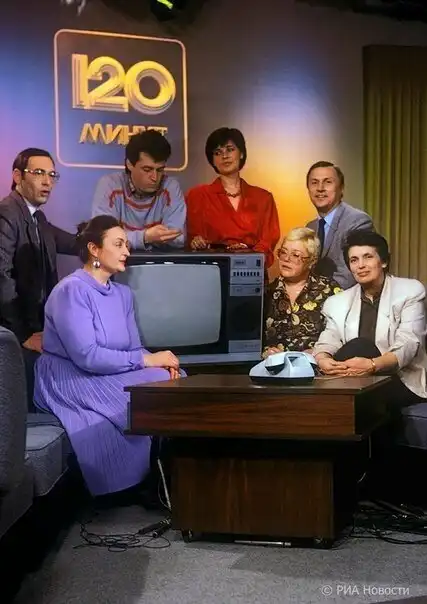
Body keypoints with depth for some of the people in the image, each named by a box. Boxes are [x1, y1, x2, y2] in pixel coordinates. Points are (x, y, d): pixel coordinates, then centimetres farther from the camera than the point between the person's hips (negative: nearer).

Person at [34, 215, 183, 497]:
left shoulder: (123, 293, 10)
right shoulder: (71, 290, -17)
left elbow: (134, 348, 6)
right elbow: (86, 356, -26)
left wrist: (163, 363, -17)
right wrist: (147, 361, -24)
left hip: (109, 376, 8)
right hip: (70, 381, -8)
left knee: (174, 382, -14)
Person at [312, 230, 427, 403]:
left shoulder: (411, 291, 1)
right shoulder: (338, 302, 13)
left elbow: (408, 345, -13)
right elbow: (327, 343, -2)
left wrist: (372, 365, -32)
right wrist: (322, 360, -28)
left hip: (404, 383, -3)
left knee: (360, 347, -27)